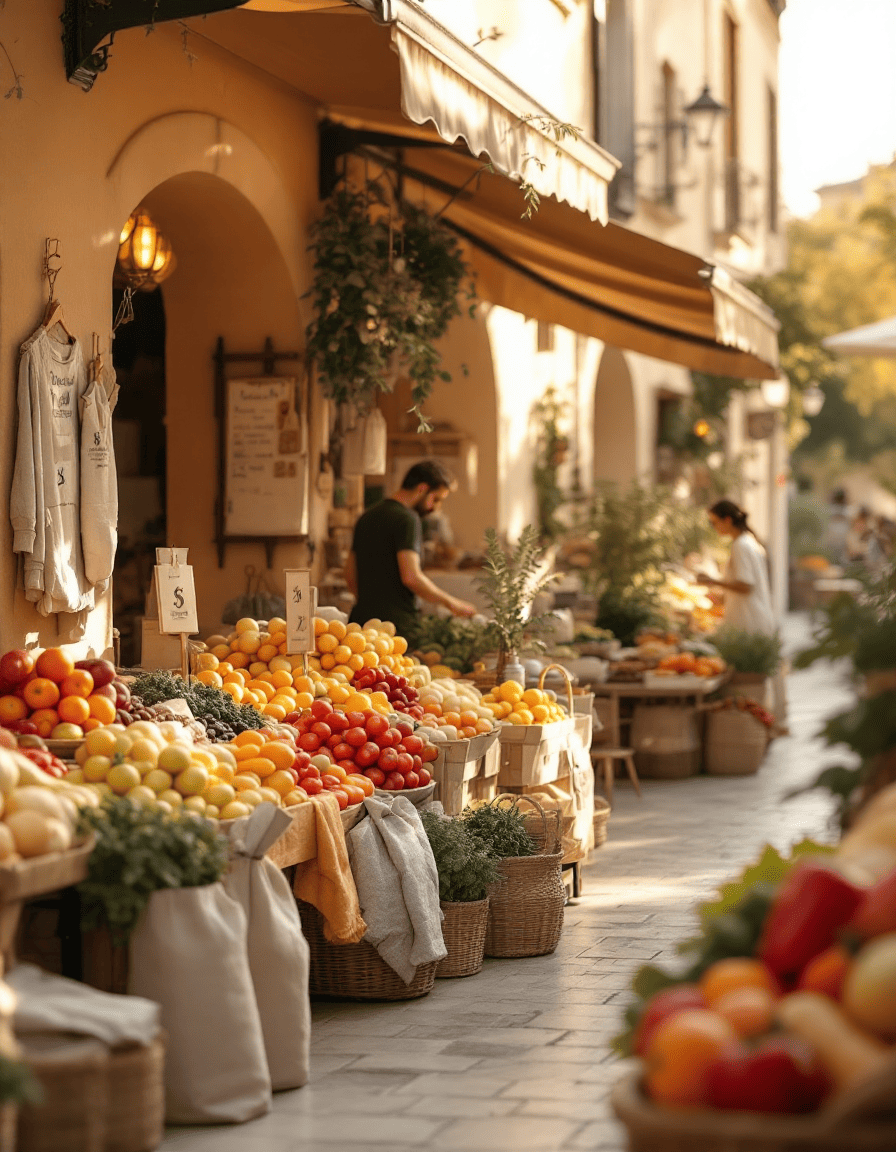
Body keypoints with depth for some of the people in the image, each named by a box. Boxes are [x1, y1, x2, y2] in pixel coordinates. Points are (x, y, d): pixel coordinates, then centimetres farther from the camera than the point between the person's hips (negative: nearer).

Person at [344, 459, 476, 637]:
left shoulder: (366, 517, 19)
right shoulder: (407, 519, -9)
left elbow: (350, 575, 23)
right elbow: (411, 577, -19)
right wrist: (450, 602, -8)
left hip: (362, 618, 9)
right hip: (398, 624, -9)